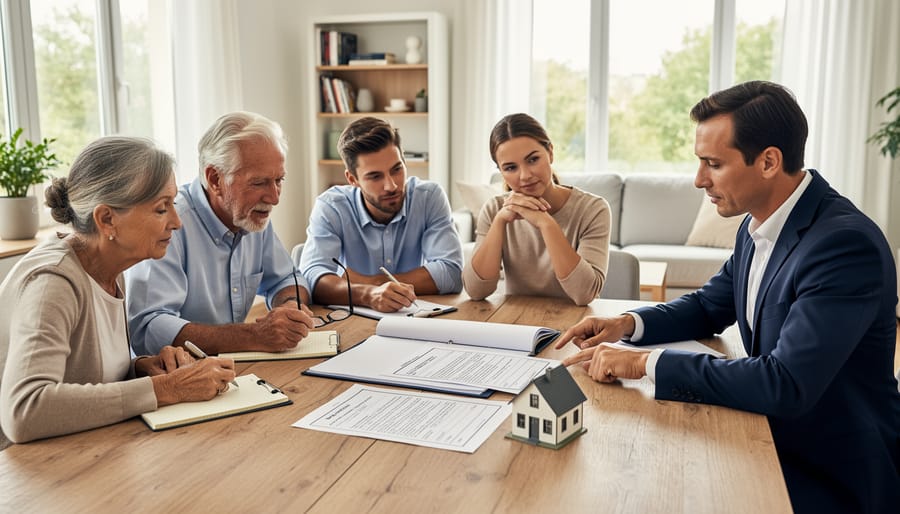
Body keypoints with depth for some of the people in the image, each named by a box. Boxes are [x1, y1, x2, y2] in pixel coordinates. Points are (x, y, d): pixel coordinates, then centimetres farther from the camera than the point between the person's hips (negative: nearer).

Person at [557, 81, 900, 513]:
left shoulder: (846, 243, -27)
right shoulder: (758, 227, 1)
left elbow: (786, 385, -33)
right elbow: (708, 308, 14)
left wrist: (646, 363, -28)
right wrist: (628, 324, -5)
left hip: (836, 477, -7)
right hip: (772, 438, 7)